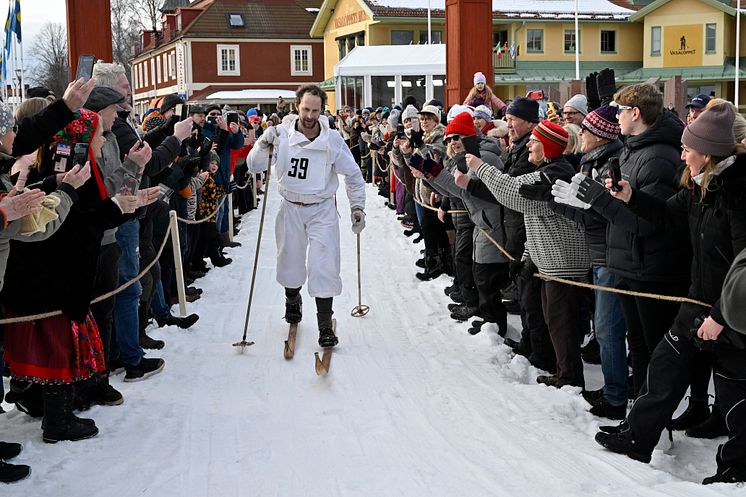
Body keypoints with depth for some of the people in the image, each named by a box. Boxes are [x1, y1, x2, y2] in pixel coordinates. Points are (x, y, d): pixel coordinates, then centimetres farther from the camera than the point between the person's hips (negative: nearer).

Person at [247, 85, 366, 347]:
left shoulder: (332, 139, -10)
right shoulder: (282, 134, -10)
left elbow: (353, 175, 3)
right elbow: (254, 166, -8)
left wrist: (357, 208, 0)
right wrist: (264, 144, -25)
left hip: (322, 209, -1)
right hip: (291, 208, 2)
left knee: (324, 266, -9)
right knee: (290, 261, 16)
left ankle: (325, 325, -1)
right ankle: (292, 300, 46)